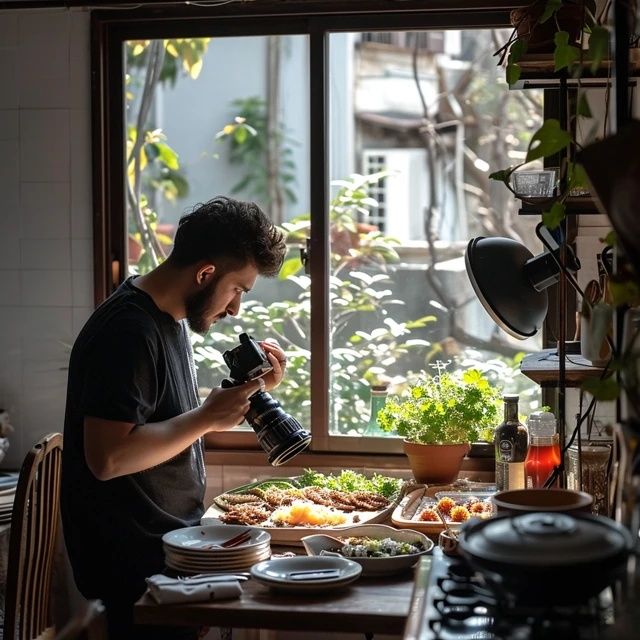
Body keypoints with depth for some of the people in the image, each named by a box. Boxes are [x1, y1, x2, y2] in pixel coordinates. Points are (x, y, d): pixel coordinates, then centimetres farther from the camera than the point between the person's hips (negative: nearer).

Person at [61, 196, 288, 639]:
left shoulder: (172, 316, 9)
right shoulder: (127, 332, -23)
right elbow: (107, 458, -29)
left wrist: (249, 388, 3)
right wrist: (208, 417, -24)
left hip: (172, 545, 10)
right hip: (139, 565, -10)